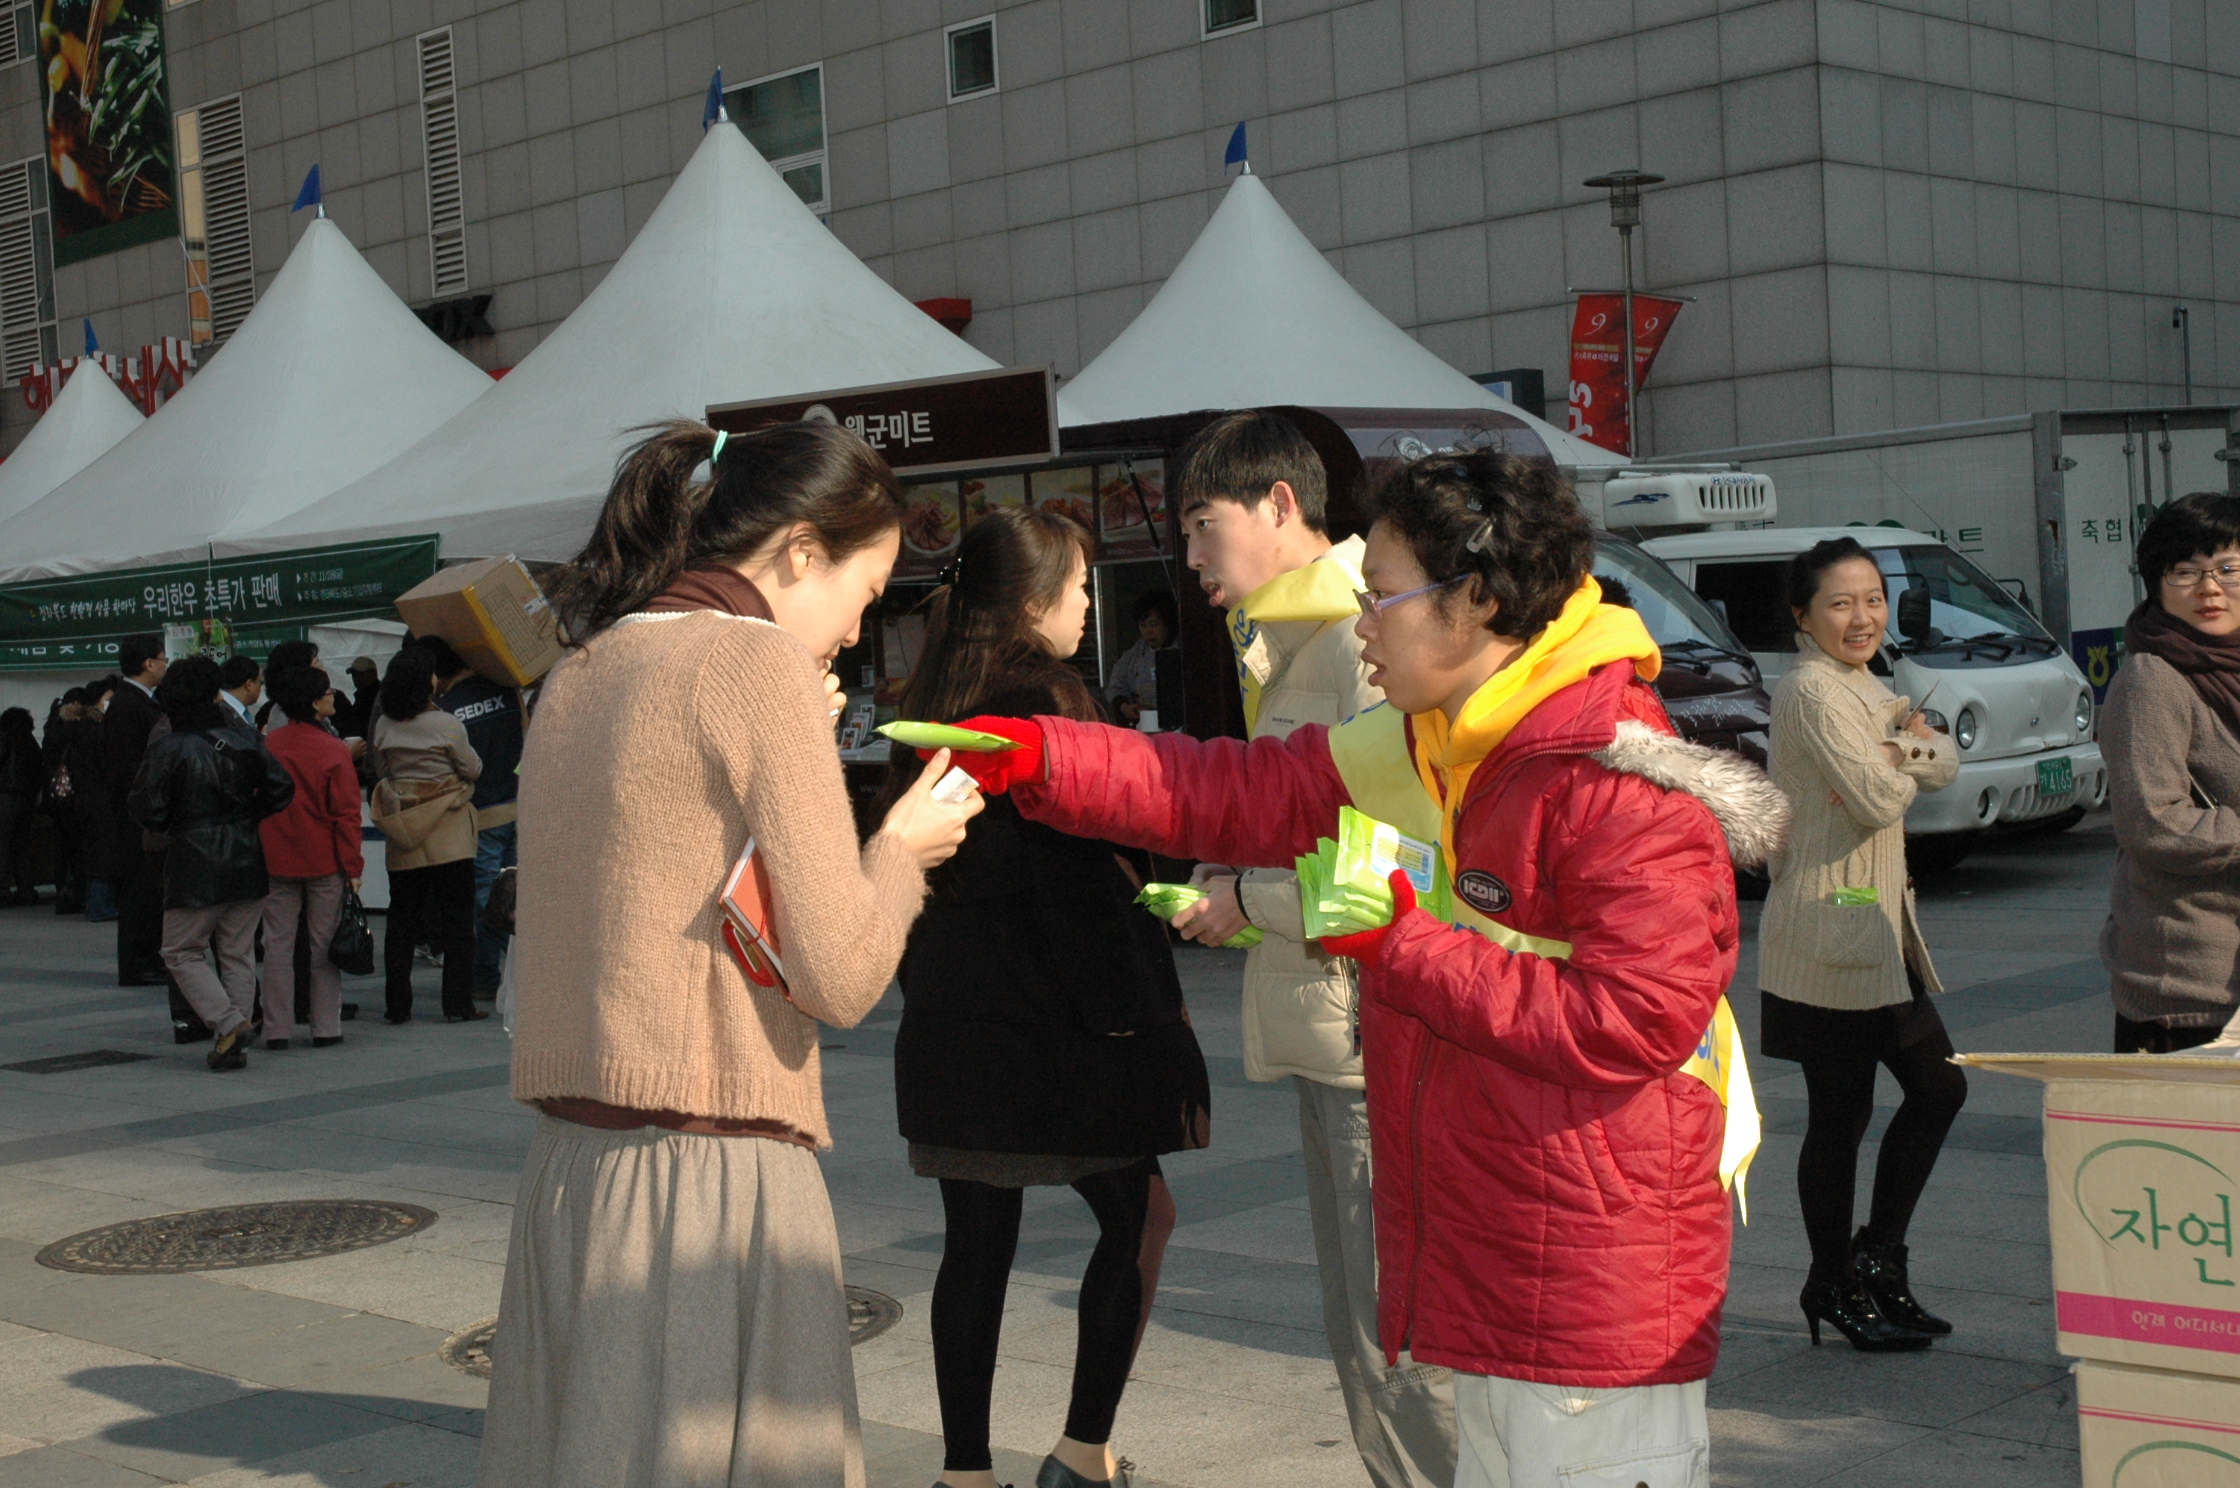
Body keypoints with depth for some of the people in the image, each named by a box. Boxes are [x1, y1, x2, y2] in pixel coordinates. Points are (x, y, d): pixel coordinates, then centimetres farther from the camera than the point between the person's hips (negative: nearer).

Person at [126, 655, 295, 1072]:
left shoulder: (167, 750, -11)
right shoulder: (243, 739, 0)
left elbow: (146, 809, -12)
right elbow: (281, 789, 1)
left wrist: (173, 825, 9)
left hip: (194, 866, -4)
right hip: (246, 861, 4)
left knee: (182, 952, 7)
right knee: (238, 952, 11)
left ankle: (228, 1023, -11)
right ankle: (236, 1042, 10)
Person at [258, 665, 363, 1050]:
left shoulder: (268, 746, -1)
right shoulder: (334, 751, -11)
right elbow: (346, 813, -10)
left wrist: (260, 858, 16)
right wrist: (353, 866, -4)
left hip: (277, 862, 3)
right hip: (324, 862, -3)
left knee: (278, 944, 7)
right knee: (324, 945, 5)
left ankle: (277, 1029, 6)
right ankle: (326, 1028, 8)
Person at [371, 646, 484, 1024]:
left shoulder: (384, 727, 0)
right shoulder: (446, 725, -12)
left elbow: (381, 768, 12)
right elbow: (473, 769, -1)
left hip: (402, 835, 4)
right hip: (448, 835, -4)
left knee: (401, 918, 10)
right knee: (457, 918, 3)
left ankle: (397, 1005, 9)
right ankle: (458, 1004, 2)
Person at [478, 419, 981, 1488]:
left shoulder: (580, 673, 14)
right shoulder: (757, 660, -10)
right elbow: (840, 977, -12)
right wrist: (902, 849, 6)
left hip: (570, 1166, 8)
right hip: (709, 1184, -8)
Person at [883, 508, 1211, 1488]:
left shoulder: (931, 710, 9)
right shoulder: (1044, 708, -15)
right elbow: (1082, 885, -17)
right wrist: (1143, 1022, -13)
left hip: (950, 1028, 8)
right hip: (1049, 1025, -7)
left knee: (977, 1242, 11)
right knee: (1139, 1220, 7)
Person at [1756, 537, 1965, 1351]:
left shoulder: (1861, 687, 16)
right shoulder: (1812, 689, -15)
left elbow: (1945, 764, 8)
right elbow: (1878, 798, -24)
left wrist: (1902, 746, -13)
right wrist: (1900, 760, -3)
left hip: (1878, 925, 10)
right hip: (1830, 932, -10)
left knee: (1938, 1086, 11)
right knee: (1841, 1114, -2)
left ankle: (1876, 1256, 20)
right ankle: (1838, 1286, 10)